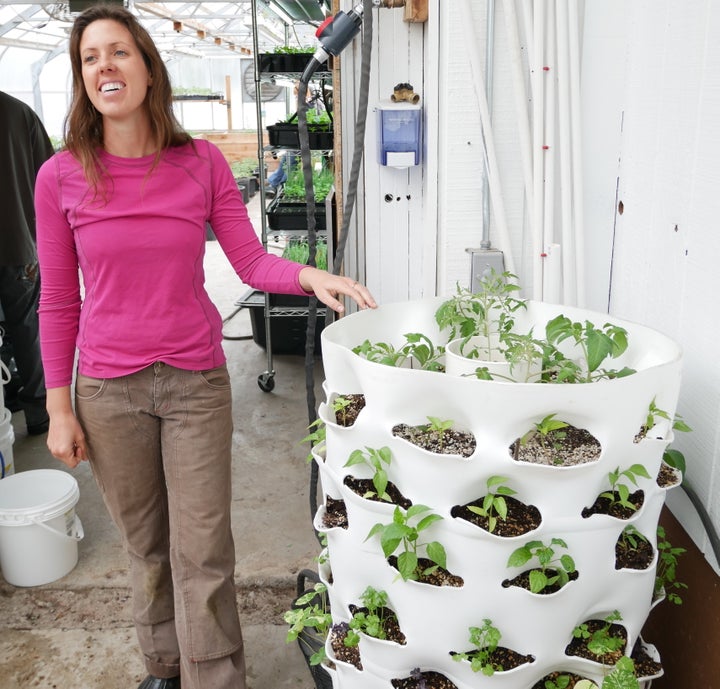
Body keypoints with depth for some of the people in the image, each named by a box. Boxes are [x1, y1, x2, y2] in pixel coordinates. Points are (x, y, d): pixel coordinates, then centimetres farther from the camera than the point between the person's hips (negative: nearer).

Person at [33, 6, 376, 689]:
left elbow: (252, 260, -3)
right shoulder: (60, 177, -4)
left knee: (203, 551, 4)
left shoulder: (202, 162, -3)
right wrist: (59, 407, 0)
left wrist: (309, 274, -24)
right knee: (145, 547, 16)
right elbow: (58, 302, 0)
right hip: (107, 392, 1)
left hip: (196, 383, 0)